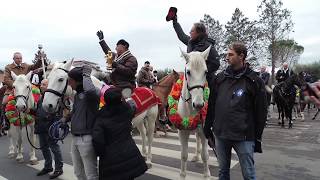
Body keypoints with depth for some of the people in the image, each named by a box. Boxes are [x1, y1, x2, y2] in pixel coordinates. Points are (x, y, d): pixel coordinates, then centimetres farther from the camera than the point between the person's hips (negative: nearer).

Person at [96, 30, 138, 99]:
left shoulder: (131, 59, -5)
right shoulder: (116, 56, 20)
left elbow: (128, 71, -20)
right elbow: (108, 51, 37)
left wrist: (116, 65, -19)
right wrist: (101, 39, 43)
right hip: (115, 86, 8)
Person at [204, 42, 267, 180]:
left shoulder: (254, 81, -5)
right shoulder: (219, 78, 4)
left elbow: (261, 111, -4)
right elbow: (211, 105, 8)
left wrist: (257, 137, -4)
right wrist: (207, 128, 8)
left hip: (244, 136, -3)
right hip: (220, 134, 4)